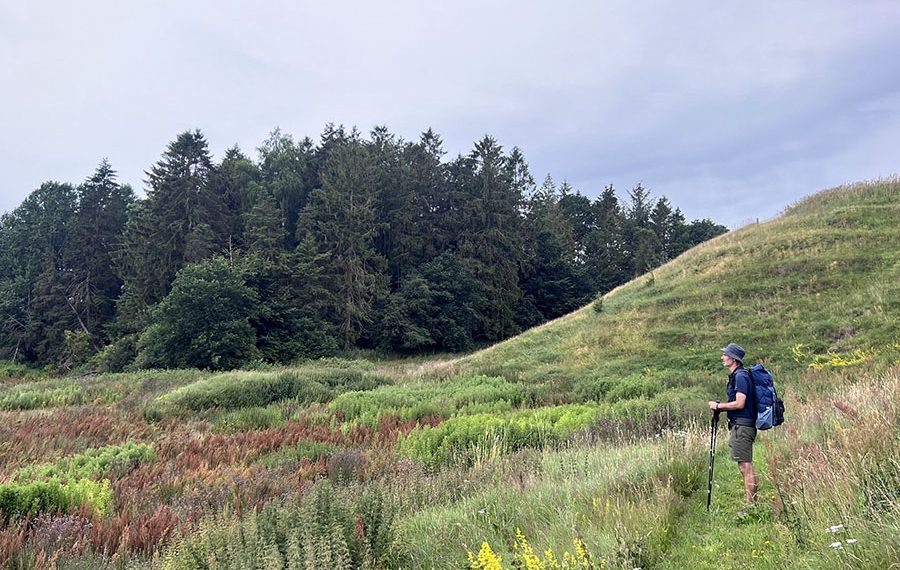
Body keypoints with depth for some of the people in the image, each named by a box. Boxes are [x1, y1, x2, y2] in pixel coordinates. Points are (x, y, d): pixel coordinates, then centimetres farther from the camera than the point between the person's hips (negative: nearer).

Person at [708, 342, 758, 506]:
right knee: (746, 466, 14)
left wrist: (718, 406, -11)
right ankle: (751, 503, 20)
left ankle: (751, 505, -1)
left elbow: (739, 403, -21)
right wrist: (720, 408, 11)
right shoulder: (736, 375, 16)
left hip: (741, 426, -11)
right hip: (739, 426, 11)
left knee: (746, 466, -6)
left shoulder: (740, 376, -15)